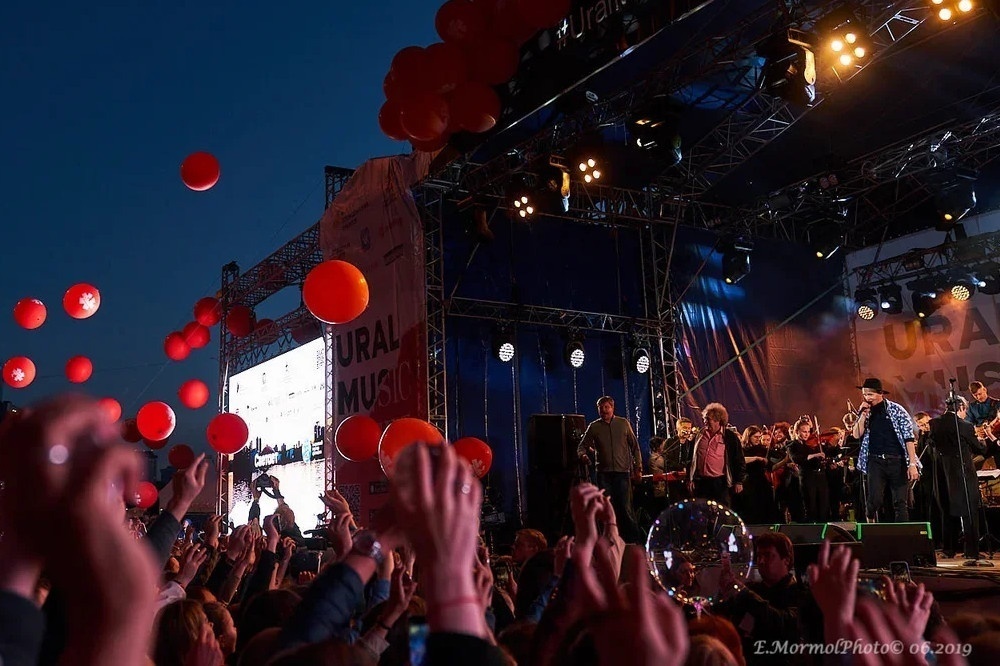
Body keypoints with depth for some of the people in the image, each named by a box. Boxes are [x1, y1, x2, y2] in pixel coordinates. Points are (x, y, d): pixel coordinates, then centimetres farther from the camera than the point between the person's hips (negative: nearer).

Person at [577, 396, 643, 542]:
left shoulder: (623, 423, 7)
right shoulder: (594, 426, 6)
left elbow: (634, 446, 11)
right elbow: (582, 446, 8)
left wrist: (638, 467, 5)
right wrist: (583, 455, -15)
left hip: (622, 471, -1)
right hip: (603, 473, 1)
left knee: (625, 508, -6)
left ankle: (635, 540, 5)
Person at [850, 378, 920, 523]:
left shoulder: (897, 410, -1)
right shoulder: (865, 412, 9)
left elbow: (909, 437, -5)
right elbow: (856, 435, 0)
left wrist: (912, 463, -13)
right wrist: (863, 414, -9)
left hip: (897, 461, -2)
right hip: (875, 461, 2)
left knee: (900, 503, 0)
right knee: (874, 501, -9)